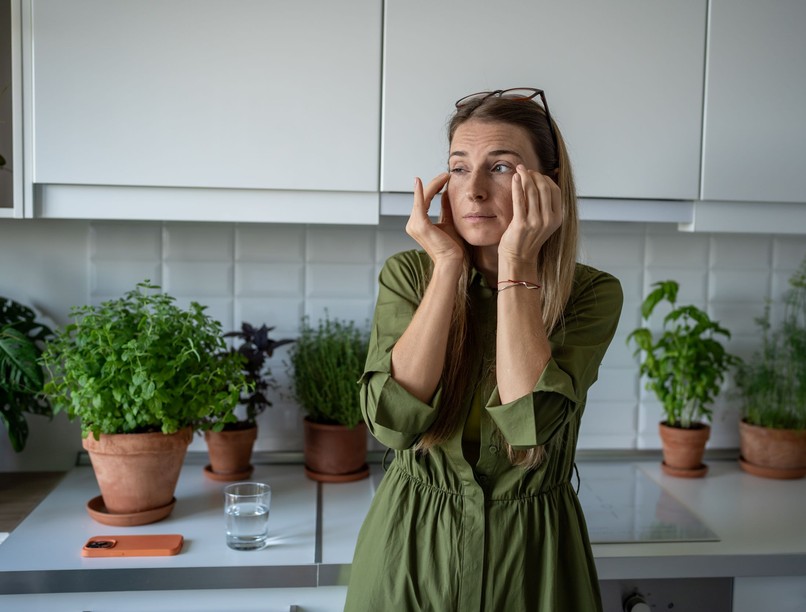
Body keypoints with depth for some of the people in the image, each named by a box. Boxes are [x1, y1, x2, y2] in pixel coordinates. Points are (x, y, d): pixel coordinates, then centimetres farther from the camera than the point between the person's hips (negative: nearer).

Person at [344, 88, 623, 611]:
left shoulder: (592, 293, -10)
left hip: (530, 551, 0)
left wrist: (517, 263, -23)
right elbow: (396, 421, -21)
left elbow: (530, 423, -25)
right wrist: (449, 265, -20)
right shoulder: (408, 274, -7)